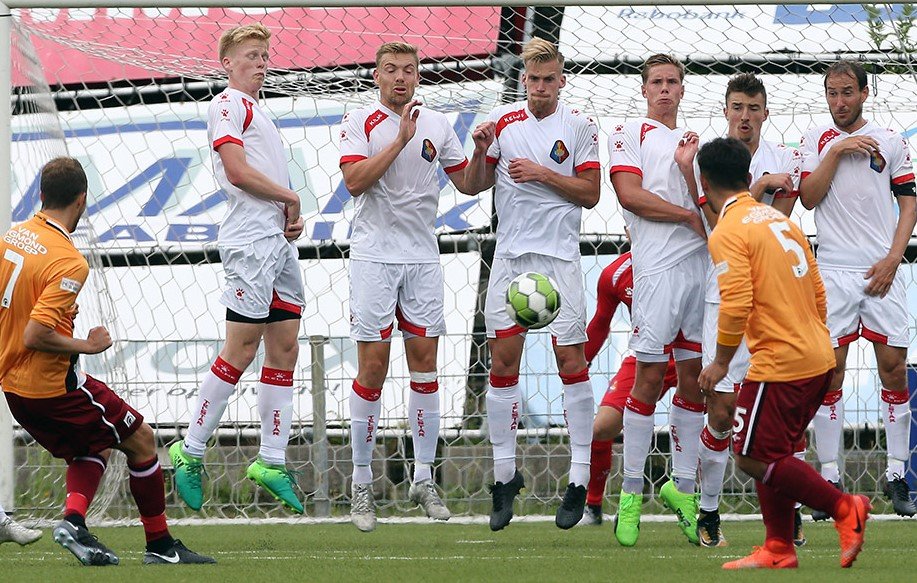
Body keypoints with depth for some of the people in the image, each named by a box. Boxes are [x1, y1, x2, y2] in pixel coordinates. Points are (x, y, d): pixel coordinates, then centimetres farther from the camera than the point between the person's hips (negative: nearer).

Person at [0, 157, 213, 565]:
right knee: (140, 441, 8)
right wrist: (86, 345, -13)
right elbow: (35, 336, -27)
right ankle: (160, 545, 12)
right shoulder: (69, 263, -22)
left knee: (96, 447, 24)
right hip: (54, 387, -8)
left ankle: (74, 519, -1)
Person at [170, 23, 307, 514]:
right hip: (251, 242, -9)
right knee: (240, 350, -10)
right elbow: (237, 170, -17)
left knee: (284, 348, 6)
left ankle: (272, 462, 9)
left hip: (279, 243, 10)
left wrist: (292, 218, 8)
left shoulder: (256, 113, 24)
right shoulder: (228, 105, -5)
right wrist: (291, 198, -6)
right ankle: (190, 451, -3)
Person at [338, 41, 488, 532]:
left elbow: (466, 183, 14)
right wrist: (400, 139, -19)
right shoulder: (360, 123, -2)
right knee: (373, 367, -5)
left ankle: (423, 478, 8)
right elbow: (355, 180, -15)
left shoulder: (437, 125, 9)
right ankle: (361, 483, 2)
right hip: (374, 256, -3)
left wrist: (482, 153, -5)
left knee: (424, 363, 2)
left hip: (423, 256, 4)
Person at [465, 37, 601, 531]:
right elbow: (477, 184, 13)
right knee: (502, 363, 2)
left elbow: (590, 194, -2)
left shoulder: (578, 126, 1)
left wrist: (542, 174, -13)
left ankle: (580, 476, -3)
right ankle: (504, 473, 10)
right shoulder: (503, 120, 8)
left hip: (559, 256, -3)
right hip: (510, 254, 3)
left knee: (571, 360, -6)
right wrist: (481, 150, -7)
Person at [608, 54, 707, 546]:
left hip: (700, 266, 6)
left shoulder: (692, 143, 23)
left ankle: (682, 486, 10)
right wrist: (688, 215, -6)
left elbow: (708, 206, 15)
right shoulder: (630, 134, 7)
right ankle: (631, 492, -5)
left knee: (694, 377, 4)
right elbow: (630, 194, -8)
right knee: (650, 376, -8)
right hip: (658, 268, -6)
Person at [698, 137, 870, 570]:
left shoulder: (727, 233, -12)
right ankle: (778, 550, 13)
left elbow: (736, 305, -21)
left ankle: (844, 509, -5)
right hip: (817, 359, 9)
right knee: (770, 453, 15)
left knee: (753, 458, -2)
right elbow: (817, 292, 17)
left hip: (779, 365, -9)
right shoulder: (778, 219, 14)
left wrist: (721, 362, -10)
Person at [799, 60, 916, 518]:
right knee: (829, 372, -3)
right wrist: (836, 152, -11)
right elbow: (808, 198, -2)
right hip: (833, 270, 0)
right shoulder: (817, 140, 8)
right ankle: (829, 478, 0)